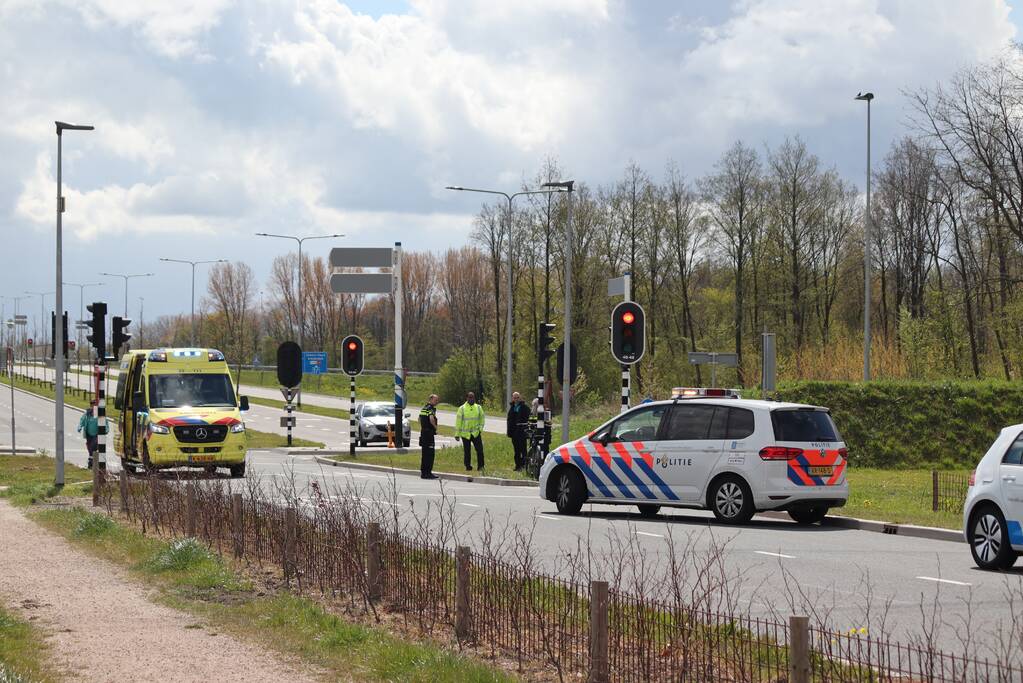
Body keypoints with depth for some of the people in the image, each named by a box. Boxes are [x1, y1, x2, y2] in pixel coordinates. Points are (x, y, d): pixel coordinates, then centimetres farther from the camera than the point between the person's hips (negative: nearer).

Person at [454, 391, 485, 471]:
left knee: (479, 449, -10)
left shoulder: (478, 407, 6)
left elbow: (482, 419, 15)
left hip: (476, 433, 1)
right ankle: (468, 467, 15)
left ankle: (480, 466, -5)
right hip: (465, 434, -1)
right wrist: (457, 434, -2)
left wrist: (480, 428, 1)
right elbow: (458, 422, 0)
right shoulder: (462, 408, -1)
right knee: (467, 451, 4)